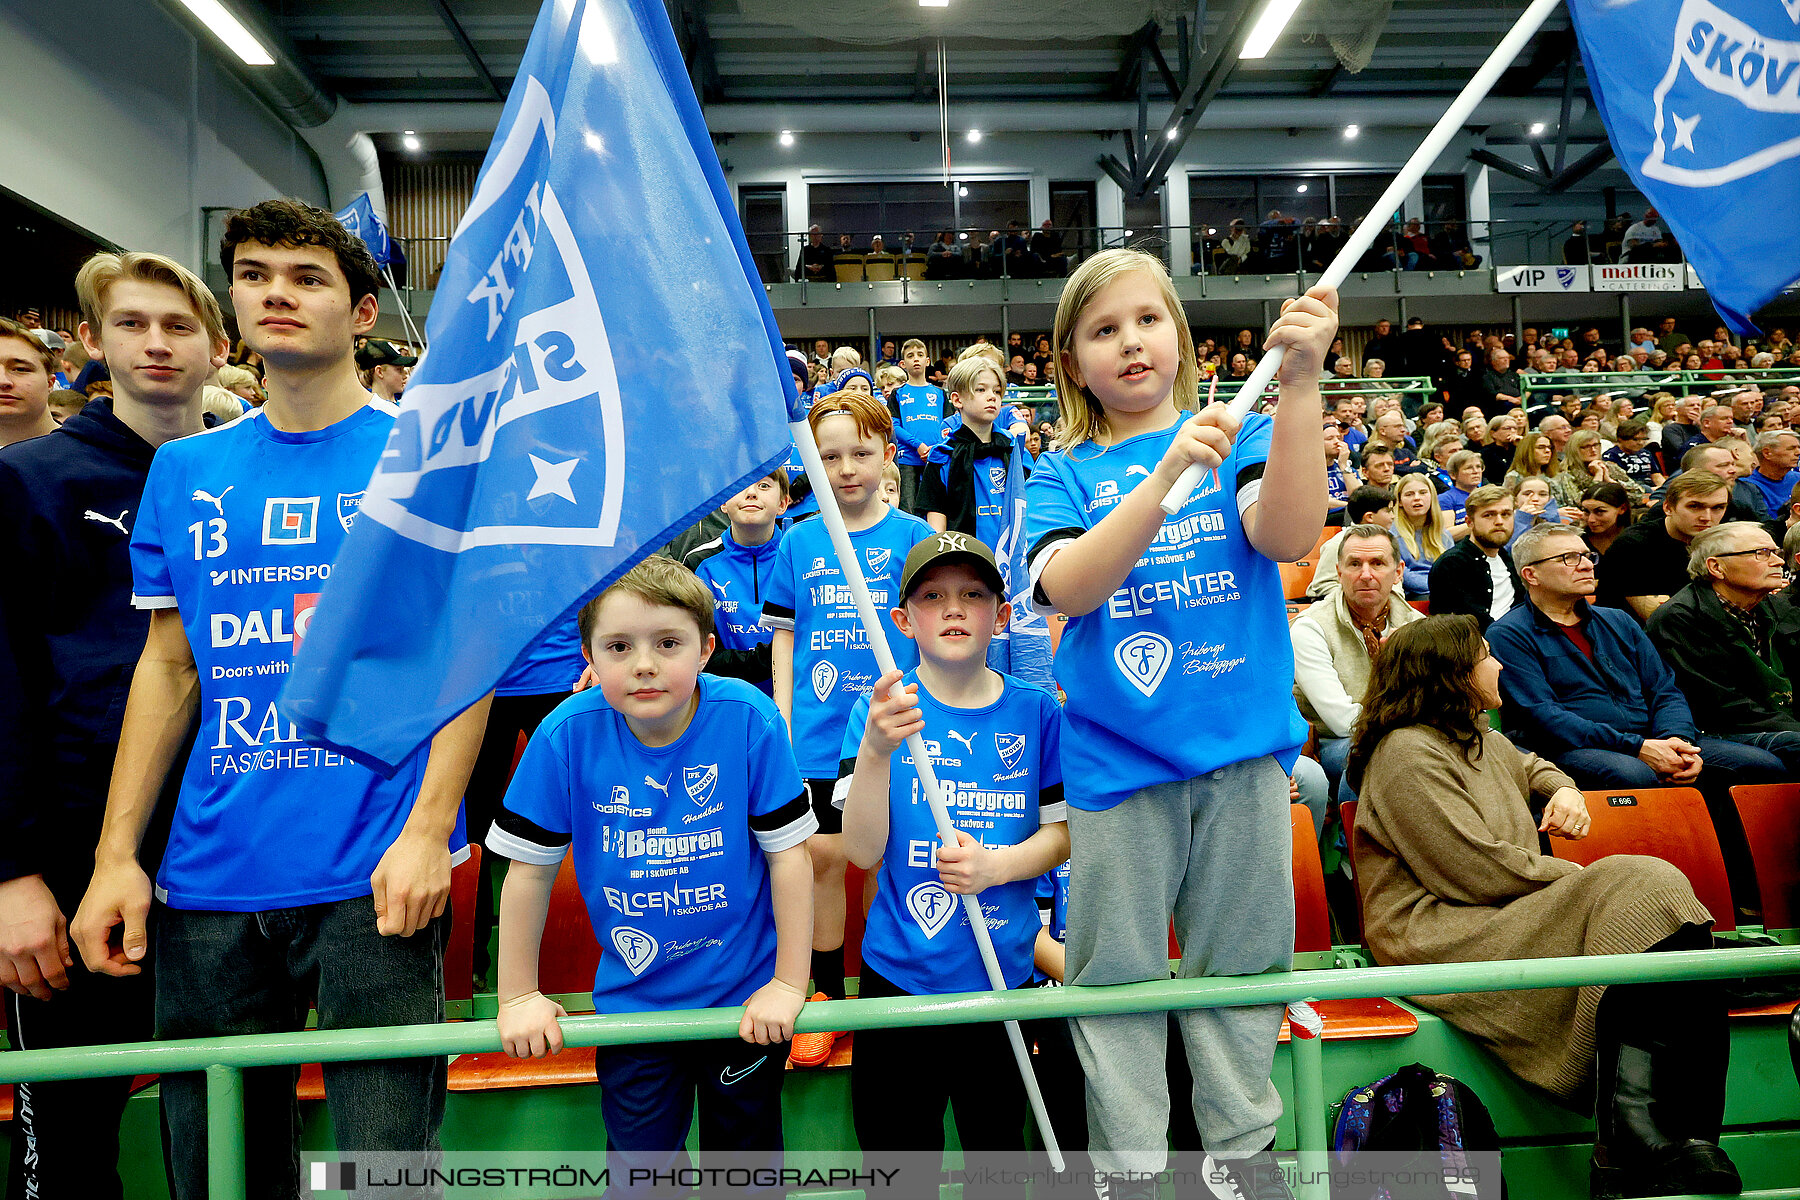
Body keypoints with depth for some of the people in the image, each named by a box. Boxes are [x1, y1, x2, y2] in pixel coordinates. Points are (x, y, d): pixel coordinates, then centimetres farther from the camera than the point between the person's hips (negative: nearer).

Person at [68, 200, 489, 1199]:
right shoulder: (186, 470, 10)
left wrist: (428, 829, -13)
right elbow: (168, 668, 12)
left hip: (374, 871, -4)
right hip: (210, 873, 4)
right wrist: (117, 856, 6)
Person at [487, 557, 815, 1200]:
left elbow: (788, 855, -13)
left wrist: (790, 983, -9)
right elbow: (530, 869, -6)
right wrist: (519, 996, 1)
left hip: (745, 1000, 0)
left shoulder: (748, 718, -21)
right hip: (630, 1001, 1)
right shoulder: (568, 733, -18)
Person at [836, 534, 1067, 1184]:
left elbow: (1061, 832, 3)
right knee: (895, 1145, 14)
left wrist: (999, 864, -17)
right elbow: (863, 851, -15)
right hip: (899, 975, -1)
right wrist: (876, 749, -31)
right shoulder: (878, 709, -7)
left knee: (998, 1137, 18)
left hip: (1004, 974, 1)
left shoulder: (1035, 710, -3)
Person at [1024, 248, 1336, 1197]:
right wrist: (1165, 477, -27)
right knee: (1117, 971, 8)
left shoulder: (1242, 435, 5)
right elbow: (1066, 587, -15)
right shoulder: (1064, 472, 4)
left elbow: (1288, 537, -14)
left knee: (1238, 959, 14)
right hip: (1117, 757, 0)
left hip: (1240, 743, 1)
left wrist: (1298, 385, -25)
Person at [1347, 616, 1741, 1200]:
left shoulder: (1477, 738, 23)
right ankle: (1632, 1151, -28)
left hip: (1509, 916, 10)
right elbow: (1481, 872, -16)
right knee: (1644, 895, -23)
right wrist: (1590, 881, -5)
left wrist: (1563, 790, 22)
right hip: (1442, 939, -10)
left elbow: (1530, 767, 47)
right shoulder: (1407, 753, -10)